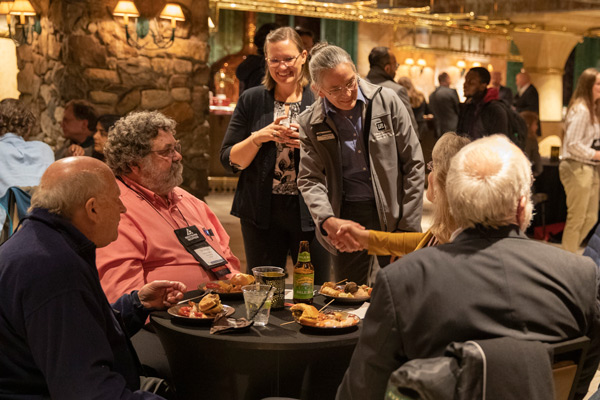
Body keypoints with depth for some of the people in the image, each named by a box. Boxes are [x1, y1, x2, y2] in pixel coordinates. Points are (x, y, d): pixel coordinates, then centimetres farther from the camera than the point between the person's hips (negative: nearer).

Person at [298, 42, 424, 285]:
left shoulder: (387, 101, -3)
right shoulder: (310, 123, 0)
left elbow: (413, 164, 0)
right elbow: (310, 179, -2)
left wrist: (408, 225, -4)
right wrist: (327, 221, -22)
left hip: (392, 214, 0)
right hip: (346, 218, 1)